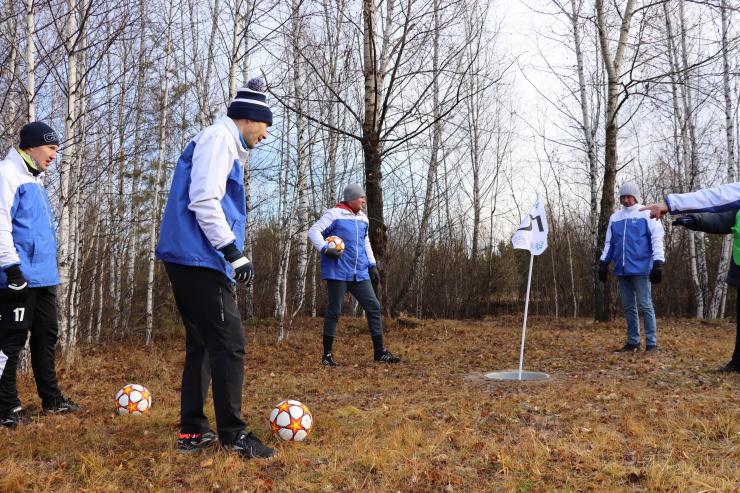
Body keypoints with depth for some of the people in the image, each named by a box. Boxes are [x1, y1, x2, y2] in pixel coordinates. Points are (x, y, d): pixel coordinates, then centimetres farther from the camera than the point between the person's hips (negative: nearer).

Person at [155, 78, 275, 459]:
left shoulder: (227, 146, 23)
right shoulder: (219, 136, -7)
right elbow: (204, 201, -19)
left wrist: (230, 255, 22)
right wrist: (235, 253, -19)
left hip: (190, 259, 10)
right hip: (200, 259, -10)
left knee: (202, 344, 13)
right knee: (228, 344, -8)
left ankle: (192, 431, 18)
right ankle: (233, 434, -4)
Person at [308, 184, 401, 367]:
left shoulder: (363, 218, 16)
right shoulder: (335, 214, -5)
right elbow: (314, 231, -9)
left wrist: (372, 265, 21)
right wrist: (325, 249, -24)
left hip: (360, 274, 7)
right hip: (338, 272, -6)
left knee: (374, 307, 2)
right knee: (334, 311, -1)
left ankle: (380, 352, 10)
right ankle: (327, 355, 11)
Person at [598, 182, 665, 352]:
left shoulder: (647, 214, -1)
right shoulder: (615, 217, 14)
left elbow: (657, 240, -6)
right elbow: (609, 243, 19)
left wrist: (658, 264, -13)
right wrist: (603, 263, 13)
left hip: (640, 268, -5)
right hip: (622, 269, 6)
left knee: (644, 305, -5)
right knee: (628, 306, 9)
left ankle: (651, 342, 0)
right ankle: (633, 341, 17)